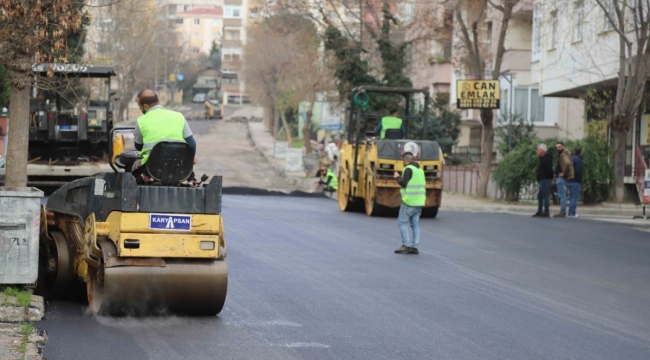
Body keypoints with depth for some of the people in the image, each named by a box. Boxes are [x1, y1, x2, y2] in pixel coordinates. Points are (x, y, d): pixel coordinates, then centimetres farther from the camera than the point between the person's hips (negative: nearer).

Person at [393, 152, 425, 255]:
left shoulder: (409, 169, -9)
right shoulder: (420, 170, 17)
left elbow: (403, 183, -16)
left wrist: (397, 177, 2)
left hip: (409, 201, -8)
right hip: (419, 202, 8)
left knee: (402, 223, -2)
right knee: (415, 224, 8)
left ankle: (406, 245, -9)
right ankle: (415, 247, 3)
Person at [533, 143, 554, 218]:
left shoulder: (546, 159, -14)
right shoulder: (543, 158, 18)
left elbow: (549, 169, -23)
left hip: (545, 180, -11)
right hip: (542, 180, 11)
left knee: (545, 196, -8)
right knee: (540, 196, 14)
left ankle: (546, 212, -7)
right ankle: (540, 212, 20)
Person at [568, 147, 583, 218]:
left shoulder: (571, 158, 15)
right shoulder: (578, 159, -12)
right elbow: (578, 171, -19)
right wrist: (580, 181, -10)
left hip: (569, 180, 9)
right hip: (575, 181, -9)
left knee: (573, 196, 16)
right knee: (575, 196, -6)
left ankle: (570, 212, 15)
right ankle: (572, 213, -9)